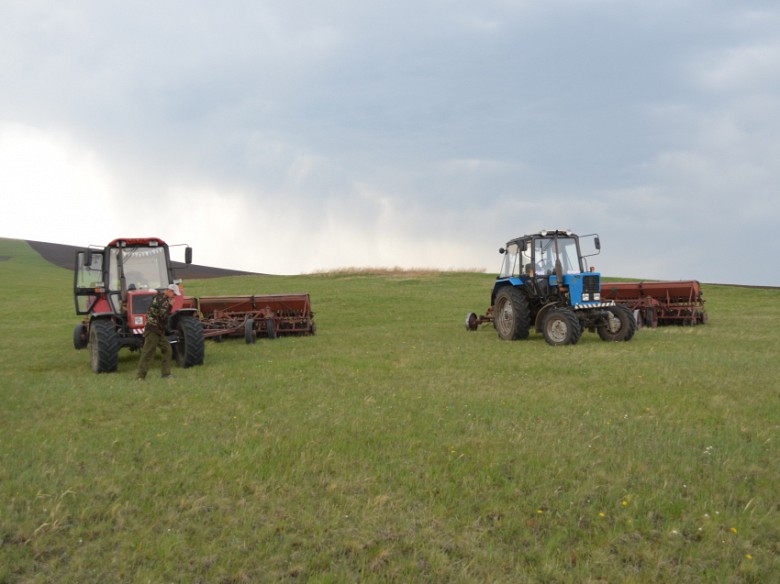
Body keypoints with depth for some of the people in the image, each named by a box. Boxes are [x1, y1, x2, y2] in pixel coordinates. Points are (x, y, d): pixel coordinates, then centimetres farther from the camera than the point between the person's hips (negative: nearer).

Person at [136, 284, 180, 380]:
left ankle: (166, 373, 13)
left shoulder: (164, 298, 15)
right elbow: (163, 316, -22)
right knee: (148, 353, -6)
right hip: (152, 330, -10)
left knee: (167, 350, 10)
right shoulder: (161, 299, -16)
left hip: (159, 331, 10)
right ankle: (140, 376, -2)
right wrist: (170, 306, -15)